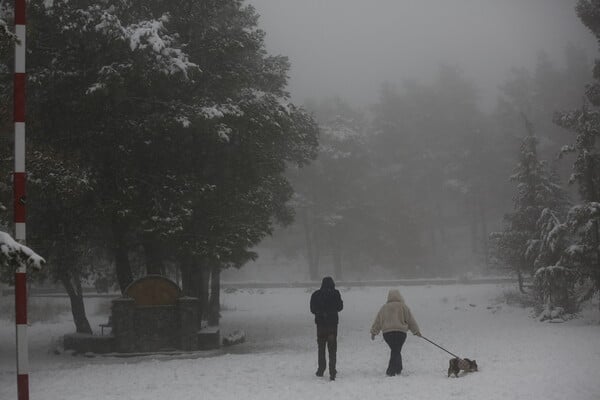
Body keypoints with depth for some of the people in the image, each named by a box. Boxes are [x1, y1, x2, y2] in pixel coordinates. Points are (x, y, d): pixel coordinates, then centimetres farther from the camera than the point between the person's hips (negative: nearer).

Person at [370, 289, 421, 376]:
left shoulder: (384, 308, 11)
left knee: (395, 351, 17)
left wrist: (373, 332, 21)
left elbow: (377, 321, 14)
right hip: (400, 332, -3)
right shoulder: (403, 306, 2)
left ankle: (398, 369, 20)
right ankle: (391, 371, -9)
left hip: (387, 333, 3)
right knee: (396, 351, 0)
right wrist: (416, 331, 16)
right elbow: (410, 320, 7)